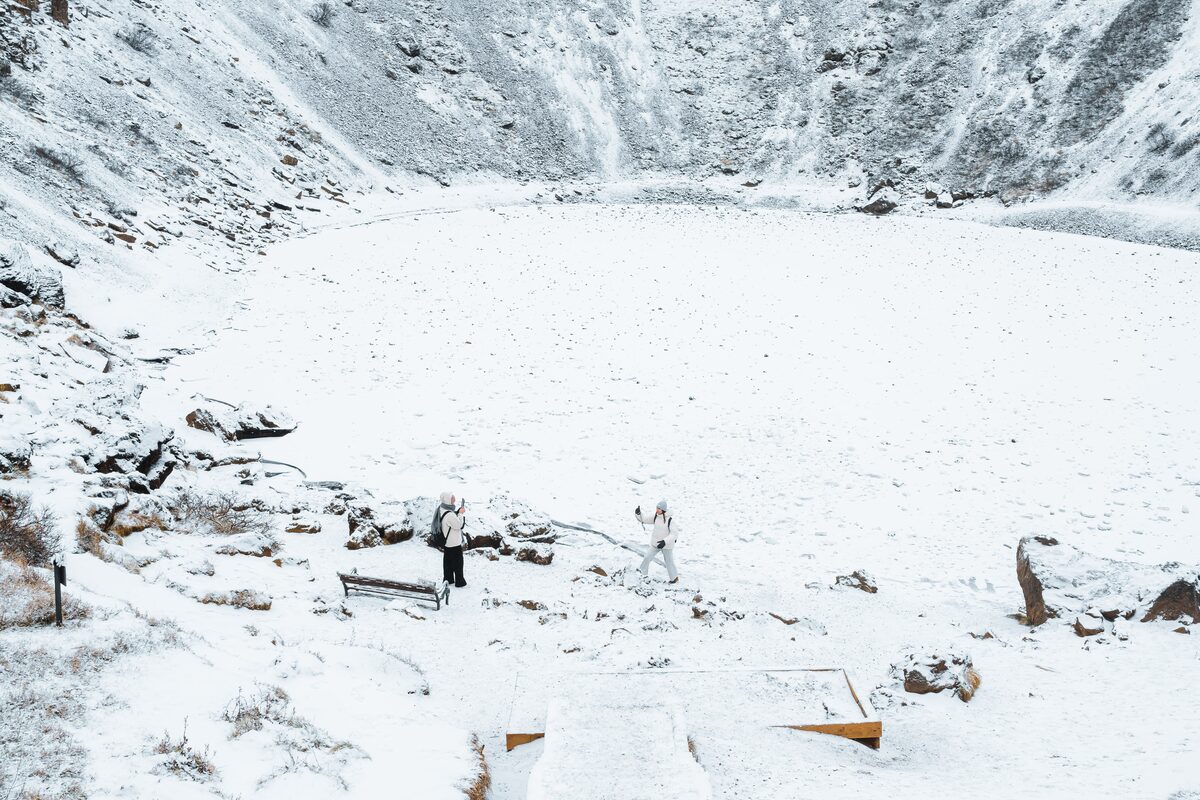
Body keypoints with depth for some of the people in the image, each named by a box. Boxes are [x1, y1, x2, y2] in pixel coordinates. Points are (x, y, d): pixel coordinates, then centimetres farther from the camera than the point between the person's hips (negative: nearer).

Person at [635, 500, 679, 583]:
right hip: (655, 543, 5)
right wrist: (638, 513, -22)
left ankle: (675, 578, 23)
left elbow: (674, 533, -20)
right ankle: (644, 574, 23)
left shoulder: (670, 519, -21)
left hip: (666, 544, -5)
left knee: (669, 561, 4)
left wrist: (665, 541, -30)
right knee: (647, 558, 4)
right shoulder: (655, 517, -5)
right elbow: (643, 519, -1)